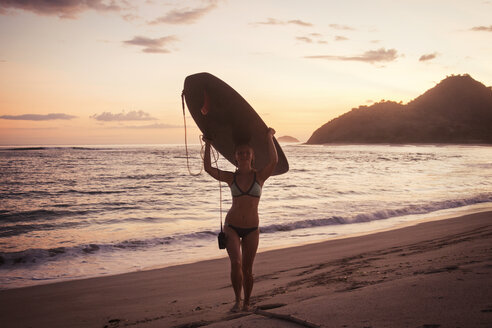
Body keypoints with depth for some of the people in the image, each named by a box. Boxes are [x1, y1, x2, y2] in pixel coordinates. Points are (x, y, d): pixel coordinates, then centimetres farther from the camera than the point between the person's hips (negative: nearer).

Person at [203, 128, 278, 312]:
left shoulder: (260, 176, -2)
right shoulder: (231, 178, 2)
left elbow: (274, 161, -19)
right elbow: (208, 168, -6)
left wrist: (269, 137, -10)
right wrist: (208, 146, -4)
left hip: (252, 229, 0)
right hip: (232, 226, 0)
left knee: (247, 269, 6)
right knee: (236, 263, -18)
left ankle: (246, 303, 23)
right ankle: (237, 300, 0)